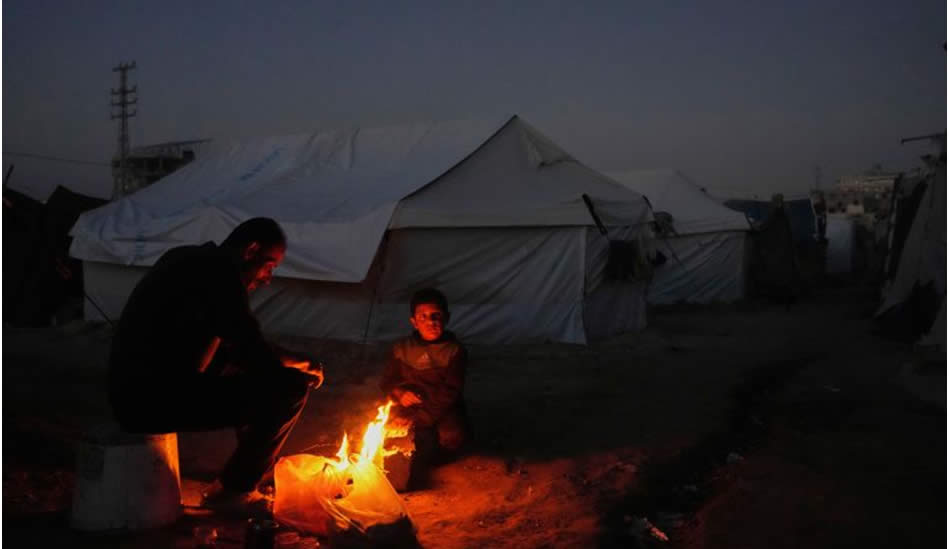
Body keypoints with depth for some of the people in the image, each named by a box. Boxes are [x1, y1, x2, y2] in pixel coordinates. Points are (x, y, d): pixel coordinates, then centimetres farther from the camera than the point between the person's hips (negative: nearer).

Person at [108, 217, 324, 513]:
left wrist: (291, 359, 14)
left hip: (133, 393, 10)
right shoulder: (220, 270, -13)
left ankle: (257, 469, 30)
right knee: (290, 387, -9)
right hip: (159, 400, -10)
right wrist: (304, 363, 5)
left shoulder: (190, 259, 16)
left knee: (248, 371, 23)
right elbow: (258, 356, -14)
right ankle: (231, 490, 6)